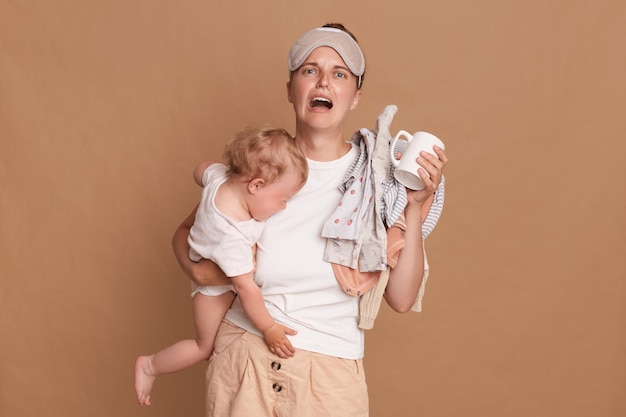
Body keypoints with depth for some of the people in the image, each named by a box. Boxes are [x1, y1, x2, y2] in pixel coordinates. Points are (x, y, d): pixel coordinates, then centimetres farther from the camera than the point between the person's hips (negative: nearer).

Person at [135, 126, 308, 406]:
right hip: (215, 287, -7)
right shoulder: (231, 236, -45)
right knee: (205, 348, 12)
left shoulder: (222, 175, -25)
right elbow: (246, 288, -36)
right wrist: (268, 329, -26)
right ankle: (149, 366, 30)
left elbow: (201, 171, -1)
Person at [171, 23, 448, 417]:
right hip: (242, 358, 1)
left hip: (330, 370, -1)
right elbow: (185, 231, 10)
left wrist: (415, 208, -18)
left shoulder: (378, 176, -8)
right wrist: (198, 269, -9)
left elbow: (401, 298, -11)